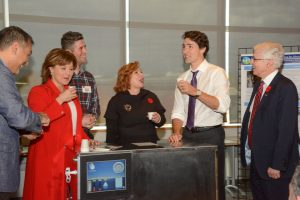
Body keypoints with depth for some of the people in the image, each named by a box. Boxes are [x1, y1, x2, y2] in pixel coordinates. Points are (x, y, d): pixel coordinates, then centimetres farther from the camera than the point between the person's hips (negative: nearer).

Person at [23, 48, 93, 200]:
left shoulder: (71, 94, 21)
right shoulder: (38, 92, -4)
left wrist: (81, 122, 9)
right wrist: (60, 100, -18)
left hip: (71, 156, 7)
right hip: (49, 158, -7)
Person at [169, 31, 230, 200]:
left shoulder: (216, 73, -5)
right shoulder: (183, 78, 11)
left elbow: (223, 105, -19)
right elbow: (178, 112, 7)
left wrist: (196, 92, -25)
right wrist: (177, 133, -10)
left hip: (211, 135, -5)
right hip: (188, 135, 5)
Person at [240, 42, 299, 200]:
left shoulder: (286, 87, -17)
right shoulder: (259, 85, 11)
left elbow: (286, 130, -21)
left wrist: (277, 165, -21)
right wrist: (246, 151, 12)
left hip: (273, 164, -8)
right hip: (256, 159, 8)